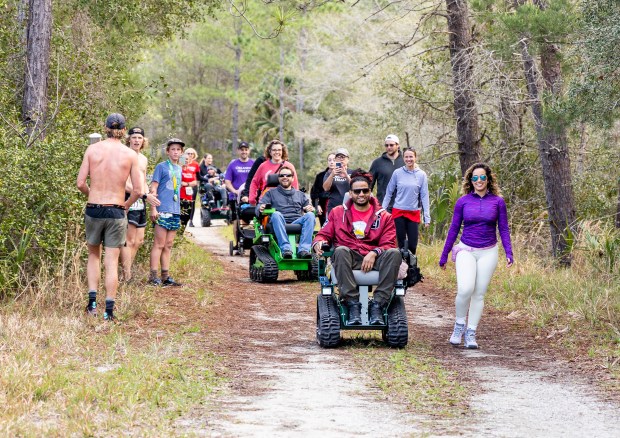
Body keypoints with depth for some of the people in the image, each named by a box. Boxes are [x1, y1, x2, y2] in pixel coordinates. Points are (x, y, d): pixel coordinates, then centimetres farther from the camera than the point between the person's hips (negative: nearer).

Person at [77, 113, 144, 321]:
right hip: (116, 211, -1)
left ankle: (92, 301, 9)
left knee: (93, 255, 20)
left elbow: (80, 183, -3)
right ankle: (109, 310, 2)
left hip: (93, 209, 1)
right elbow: (138, 190, -5)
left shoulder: (92, 149, -1)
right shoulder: (130, 154, -3)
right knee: (111, 262, 4)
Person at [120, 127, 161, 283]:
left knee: (139, 241, 10)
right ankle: (127, 277, -8)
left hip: (141, 201, 9)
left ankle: (127, 270, 18)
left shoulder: (144, 159, 18)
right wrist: (146, 195, -22)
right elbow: (123, 183, -18)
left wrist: (148, 195, 9)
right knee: (129, 241, -10)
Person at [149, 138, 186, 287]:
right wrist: (153, 208, -16)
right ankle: (153, 276, -6)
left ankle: (165, 276, 13)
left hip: (175, 212, 7)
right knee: (159, 244, -7)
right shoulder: (161, 167, -4)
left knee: (168, 246, 9)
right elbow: (153, 188, -8)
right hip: (162, 211, -7)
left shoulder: (179, 169, 17)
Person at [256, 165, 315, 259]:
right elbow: (258, 209, 12)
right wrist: (260, 209, -14)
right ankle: (285, 248, -47)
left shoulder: (300, 194, 31)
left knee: (310, 215, -28)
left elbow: (309, 207, 22)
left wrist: (311, 208, -4)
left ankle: (303, 249, -41)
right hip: (279, 224, -2)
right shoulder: (271, 193, 25)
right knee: (276, 214, -35)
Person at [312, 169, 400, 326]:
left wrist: (374, 253, -16)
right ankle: (352, 304, -37)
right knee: (341, 250, -36)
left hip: (374, 260, 1)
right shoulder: (338, 213, 17)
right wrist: (319, 243, -12)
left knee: (394, 253, -31)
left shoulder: (384, 216, 15)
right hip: (349, 260, 0)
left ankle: (378, 304, -34)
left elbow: (389, 244, 5)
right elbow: (323, 235, 13)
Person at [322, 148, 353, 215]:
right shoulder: (330, 173, 12)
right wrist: (332, 175, -19)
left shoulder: (351, 173, 10)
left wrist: (346, 176, -24)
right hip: (333, 207, 0)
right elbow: (326, 188, -3)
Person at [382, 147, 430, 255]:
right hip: (399, 212, 0)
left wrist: (427, 217, -4)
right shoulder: (397, 173, -1)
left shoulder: (421, 175, 0)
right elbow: (389, 193, 4)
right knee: (401, 244, 5)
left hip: (414, 213, 0)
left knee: (412, 245, 0)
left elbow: (424, 196, 0)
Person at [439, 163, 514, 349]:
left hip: (488, 253, 1)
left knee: (479, 293, 2)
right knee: (465, 289, -19)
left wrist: (509, 253, -6)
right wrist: (444, 256, 10)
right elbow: (453, 229, 7)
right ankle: (459, 325, 3)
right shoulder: (463, 202, 1)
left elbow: (503, 229, 5)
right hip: (466, 250, -1)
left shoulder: (497, 201, 1)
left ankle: (471, 334, 11)